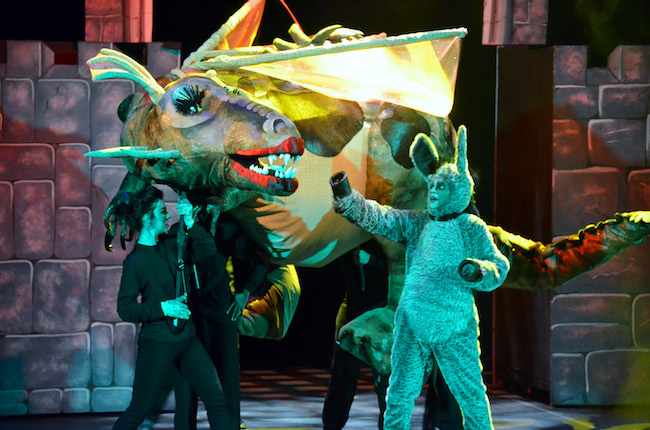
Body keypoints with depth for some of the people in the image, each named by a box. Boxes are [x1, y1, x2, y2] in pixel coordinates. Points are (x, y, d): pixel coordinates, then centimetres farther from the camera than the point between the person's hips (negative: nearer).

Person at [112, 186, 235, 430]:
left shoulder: (170, 244, 6)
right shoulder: (135, 261, -12)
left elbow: (208, 256, 3)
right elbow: (125, 309, -15)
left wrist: (191, 223, -5)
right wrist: (163, 308, -21)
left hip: (186, 338, 6)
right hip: (156, 343, -6)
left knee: (217, 400, 1)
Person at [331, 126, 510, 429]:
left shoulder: (473, 229, -1)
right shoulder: (416, 223, 8)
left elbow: (499, 267, -4)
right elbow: (377, 218, -1)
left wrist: (478, 272, -26)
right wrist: (346, 198, -15)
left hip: (454, 328, -3)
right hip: (412, 325, 3)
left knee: (471, 394, 6)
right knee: (399, 395, 6)